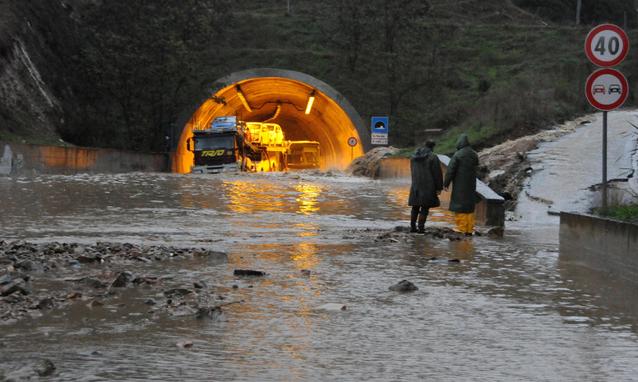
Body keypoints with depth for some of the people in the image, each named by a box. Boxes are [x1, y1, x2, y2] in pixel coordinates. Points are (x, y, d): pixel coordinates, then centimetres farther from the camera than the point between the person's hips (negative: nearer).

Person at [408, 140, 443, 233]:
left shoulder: (414, 157, 10)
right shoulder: (433, 157, -10)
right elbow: (437, 173, -11)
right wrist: (439, 188, -5)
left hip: (415, 186, 5)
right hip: (428, 187, -5)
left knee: (415, 207, 13)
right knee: (425, 207, -1)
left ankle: (412, 227, 12)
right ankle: (421, 227, -5)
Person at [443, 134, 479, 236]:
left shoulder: (457, 155, -14)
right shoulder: (474, 155, 6)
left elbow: (450, 170, -13)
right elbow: (476, 169, 12)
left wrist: (446, 184, -7)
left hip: (460, 185, -6)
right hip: (471, 185, 6)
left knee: (460, 205, 0)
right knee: (470, 205, 11)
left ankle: (461, 228, -1)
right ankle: (469, 229, 12)